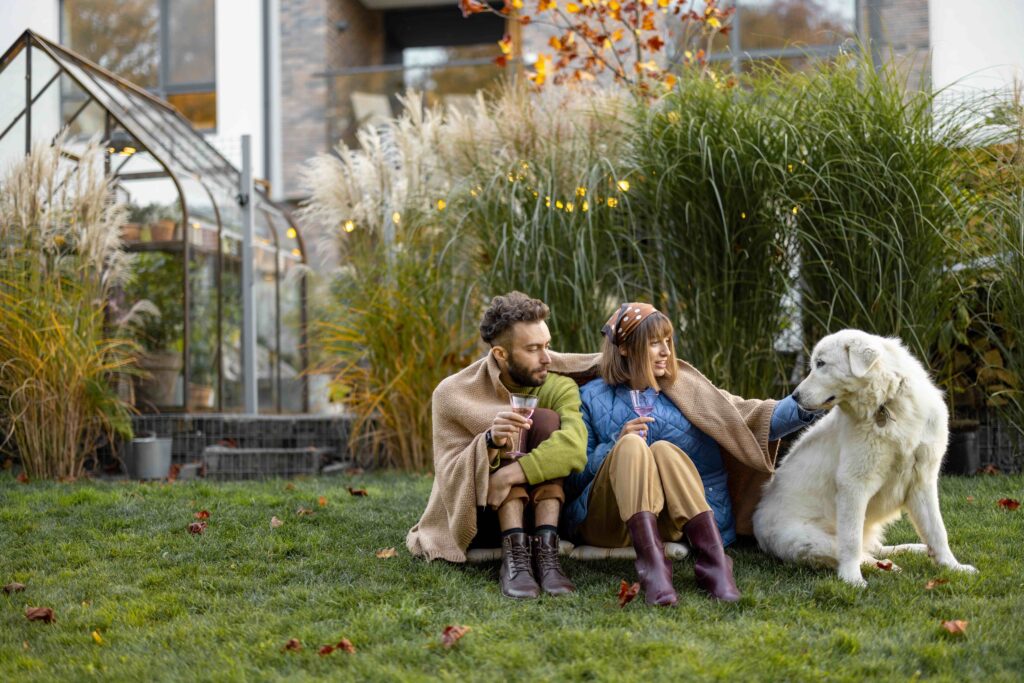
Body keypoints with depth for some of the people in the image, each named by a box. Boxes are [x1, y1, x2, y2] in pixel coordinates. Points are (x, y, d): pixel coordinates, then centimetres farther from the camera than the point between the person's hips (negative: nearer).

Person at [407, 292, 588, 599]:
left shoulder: (559, 387, -10)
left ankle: (545, 551, -31)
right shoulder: (454, 393, -12)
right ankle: (513, 555, -36)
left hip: (539, 511, 1)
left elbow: (574, 447, -30)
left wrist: (508, 475, -39)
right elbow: (450, 476, -19)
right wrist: (489, 441, -38)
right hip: (473, 518, -1)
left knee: (546, 419, -21)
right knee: (512, 433, -23)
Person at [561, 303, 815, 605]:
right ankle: (652, 564, -46)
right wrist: (616, 445, -11)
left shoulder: (685, 390, 13)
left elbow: (749, 418, 1)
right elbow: (573, 477, 4)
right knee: (632, 445, -27)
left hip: (668, 521, 1)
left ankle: (713, 559, -40)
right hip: (603, 521, -1)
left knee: (664, 450, -25)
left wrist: (806, 405, -13)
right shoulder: (592, 397, 9)